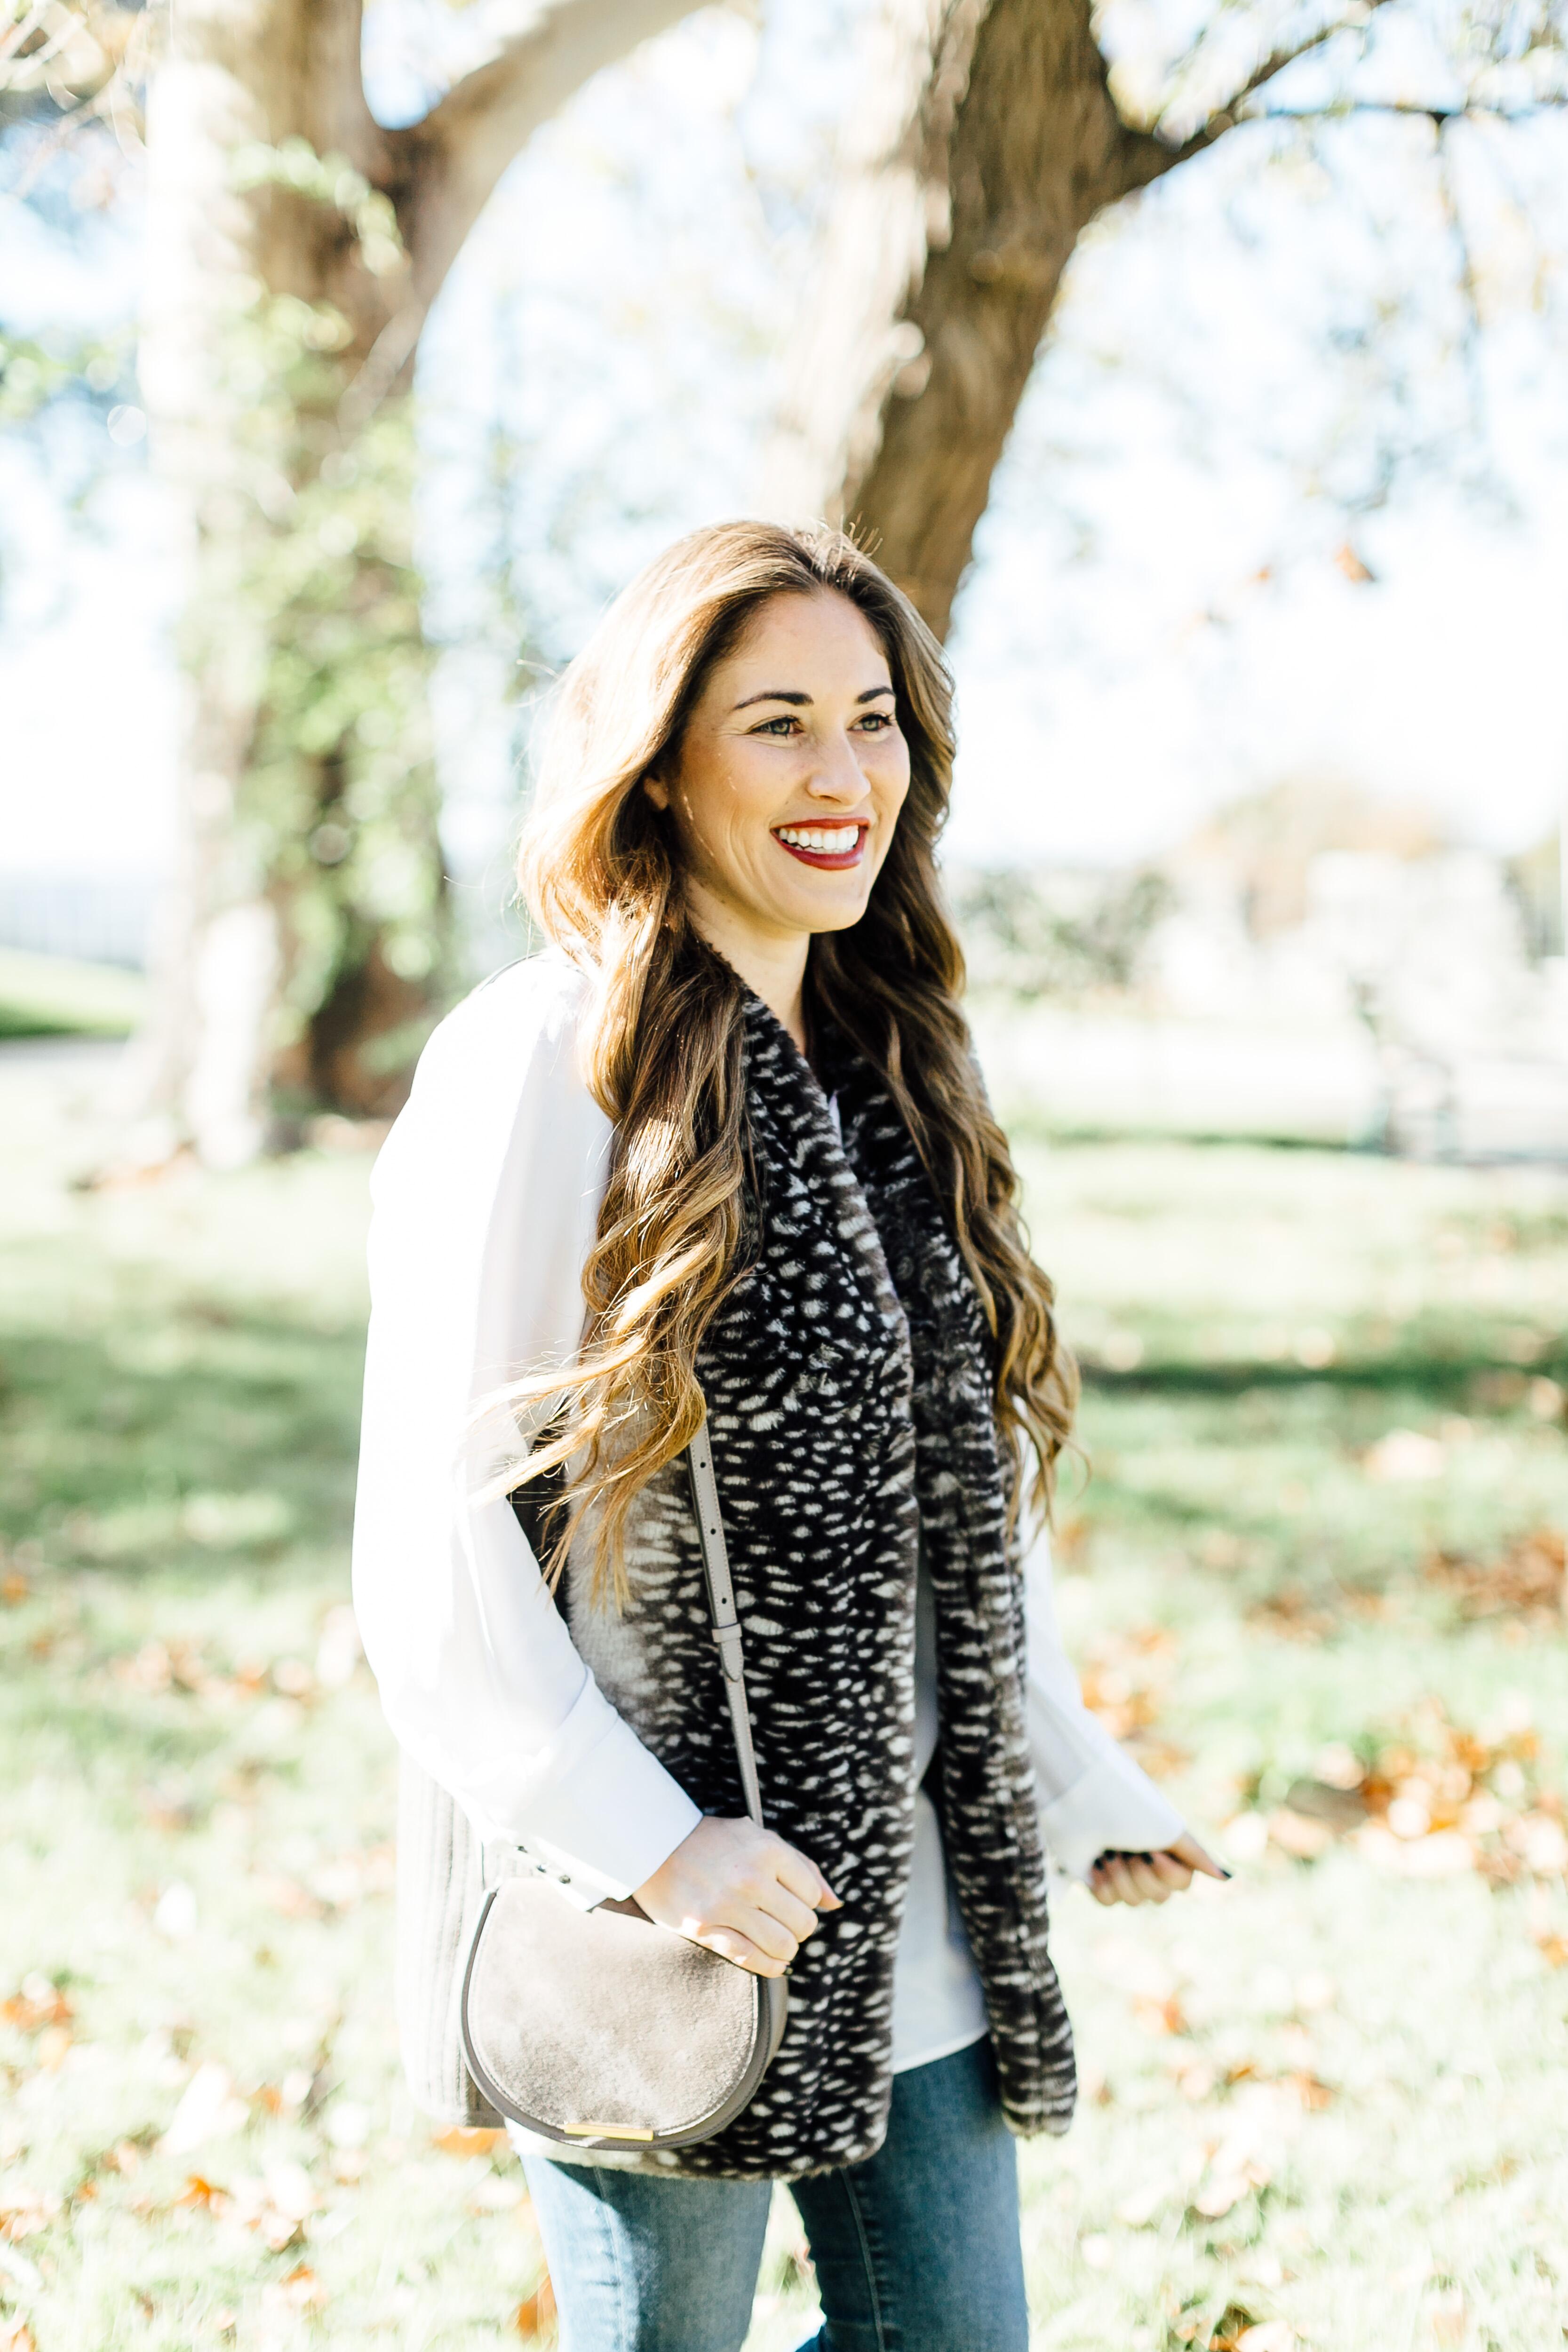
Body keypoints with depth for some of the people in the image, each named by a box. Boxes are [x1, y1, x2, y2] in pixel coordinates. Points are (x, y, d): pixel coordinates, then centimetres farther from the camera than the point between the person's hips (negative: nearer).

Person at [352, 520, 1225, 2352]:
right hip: (662, 1930, -7)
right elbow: (434, 1542, -15)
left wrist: (1076, 1790, 15)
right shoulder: (545, 1067, -12)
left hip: (914, 1911, 7)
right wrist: (644, 1847, -20)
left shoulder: (892, 1072, 11)